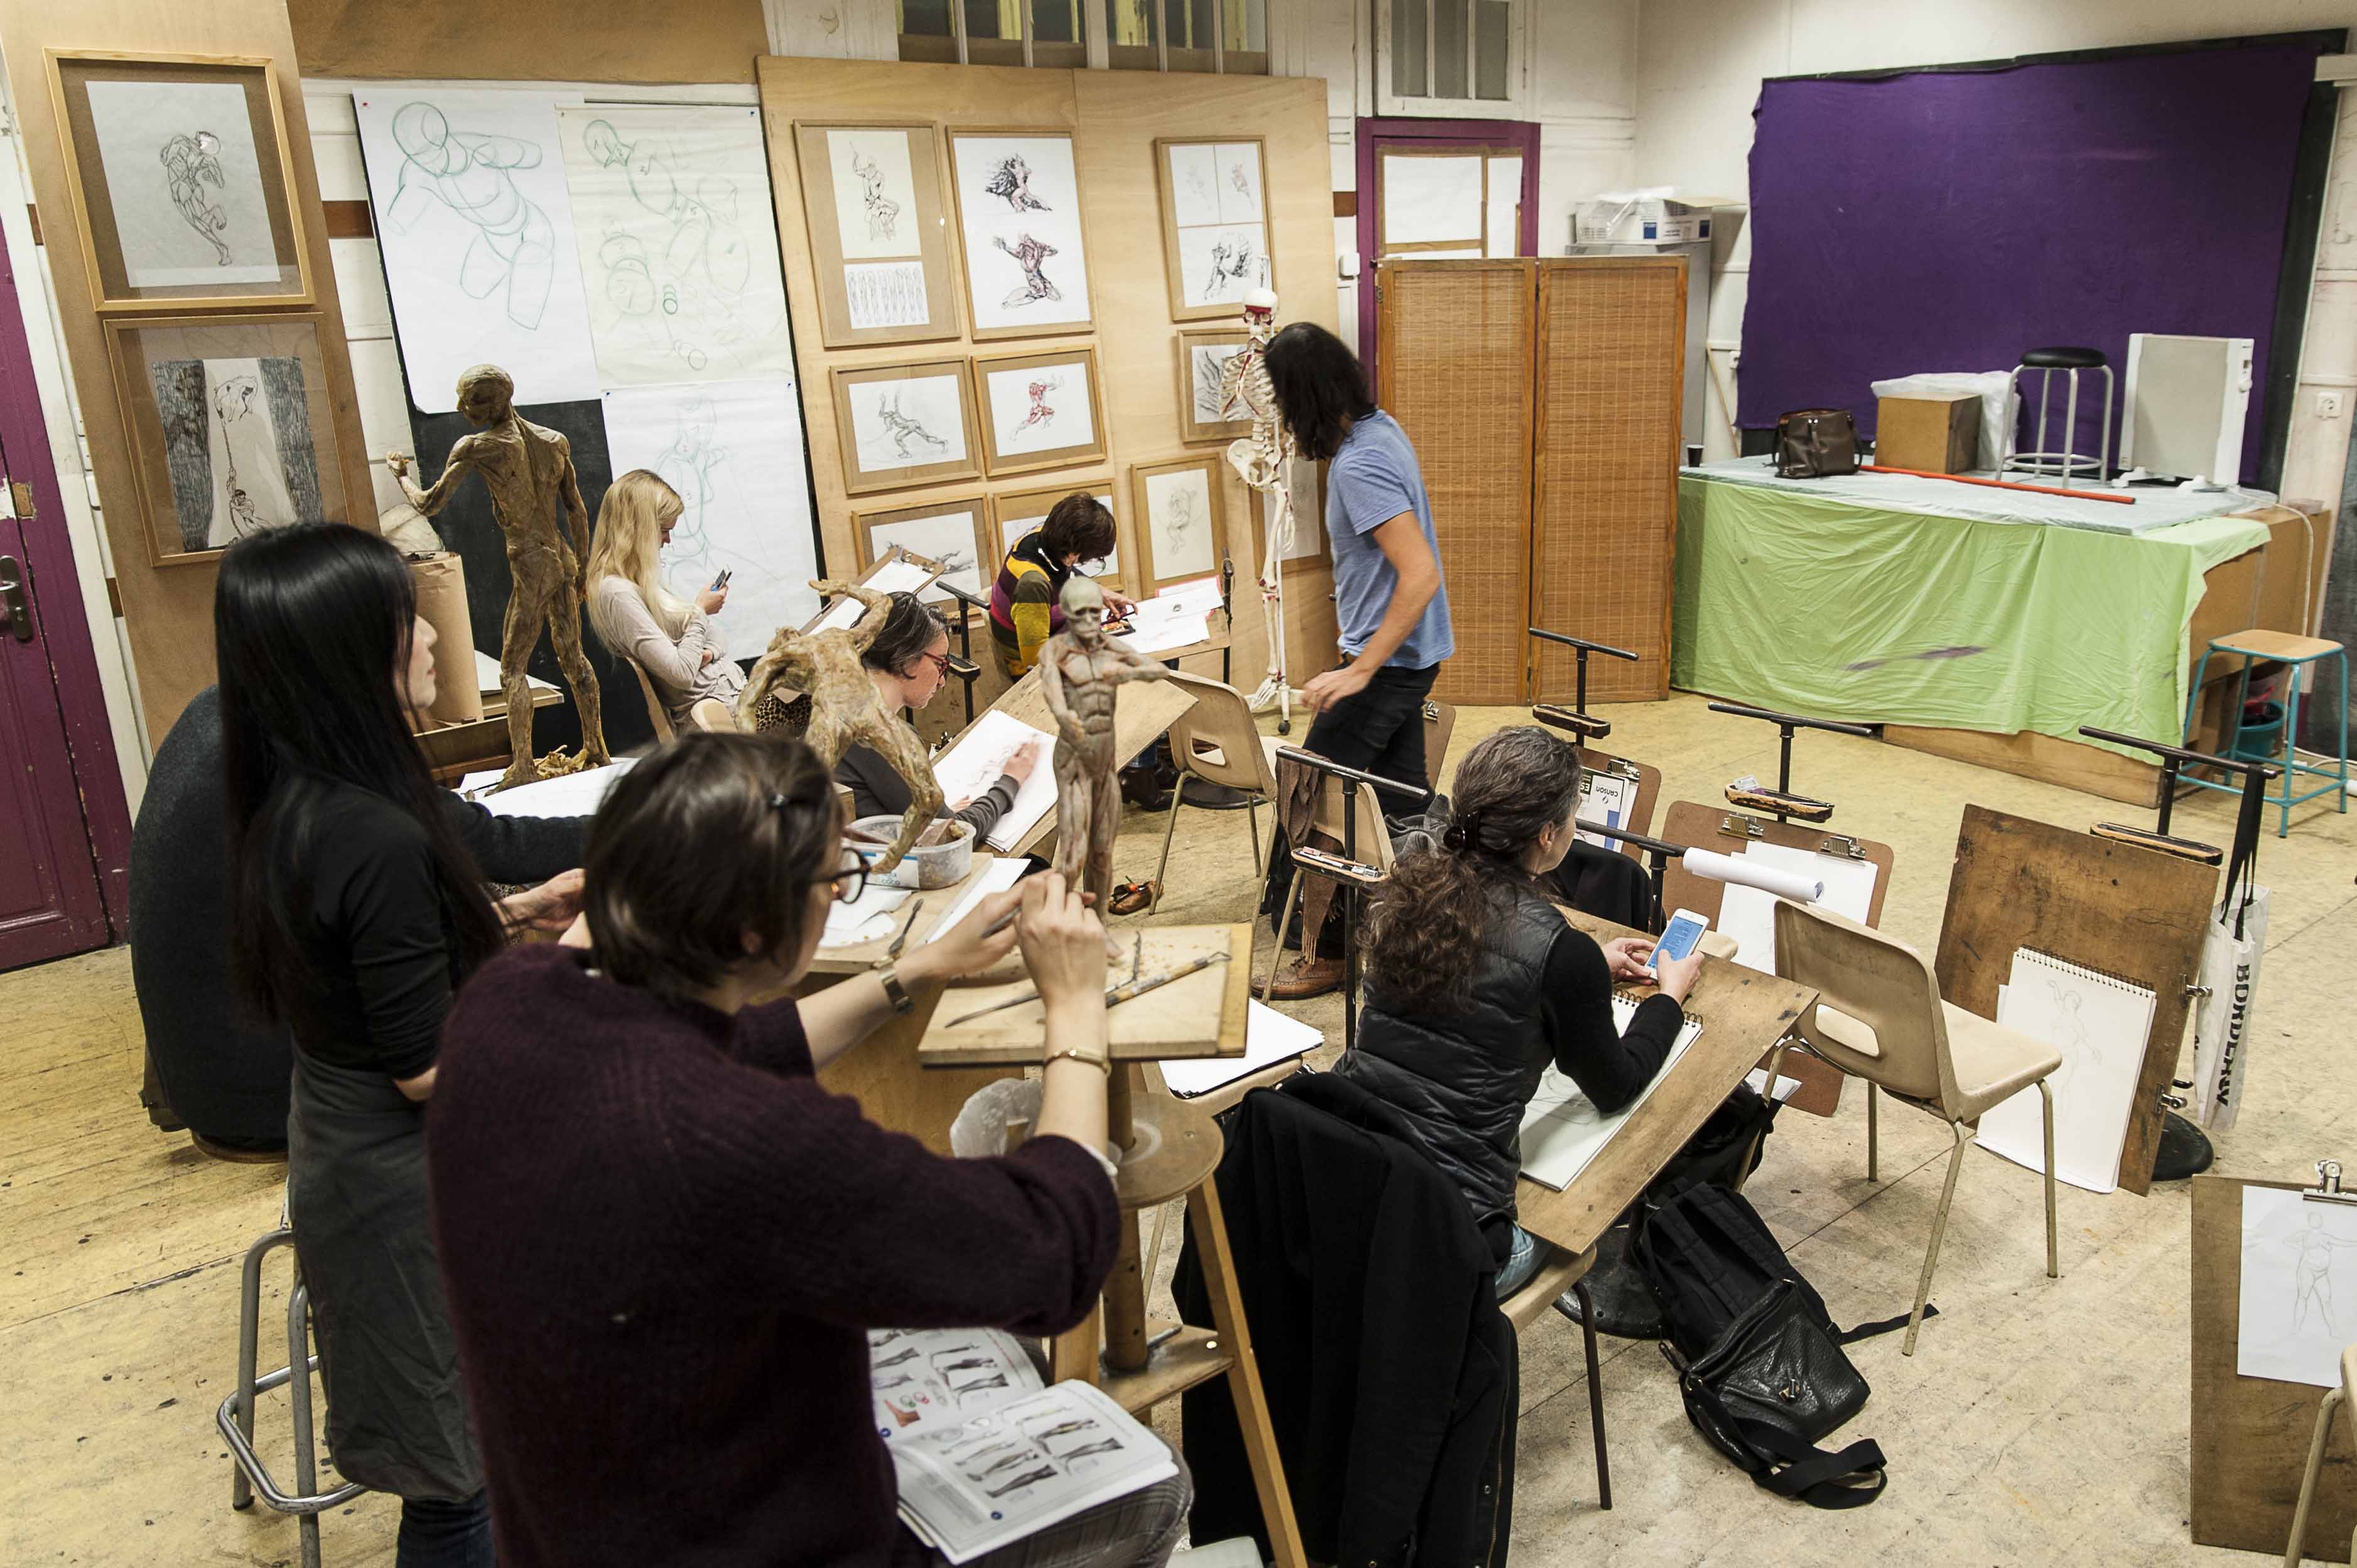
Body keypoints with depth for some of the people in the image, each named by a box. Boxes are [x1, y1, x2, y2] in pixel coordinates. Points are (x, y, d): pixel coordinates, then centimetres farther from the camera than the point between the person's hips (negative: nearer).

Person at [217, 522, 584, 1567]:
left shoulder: (292, 805, -1)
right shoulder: (378, 836, -30)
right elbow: (430, 1068, -24)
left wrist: (513, 913, 7)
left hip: (343, 1148, 9)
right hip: (405, 1179, -9)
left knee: (451, 1444, 26)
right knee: (461, 1475, 9)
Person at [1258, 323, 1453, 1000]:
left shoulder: (1358, 466, -25)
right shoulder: (1380, 427, 6)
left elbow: (1422, 575, -30)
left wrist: (1361, 669, -27)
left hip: (1390, 660, -10)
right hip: (1410, 654, 10)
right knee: (1400, 792, 17)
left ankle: (1323, 955, 8)